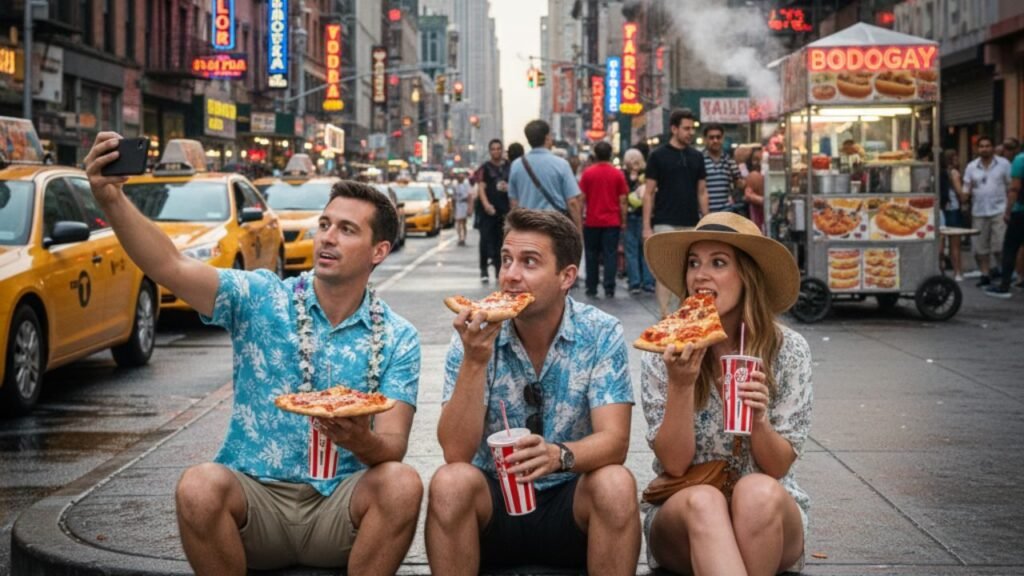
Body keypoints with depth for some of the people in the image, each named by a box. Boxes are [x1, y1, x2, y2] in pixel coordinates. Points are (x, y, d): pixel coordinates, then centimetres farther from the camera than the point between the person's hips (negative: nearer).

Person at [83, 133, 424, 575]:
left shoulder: (398, 339, 4)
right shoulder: (261, 299, 2)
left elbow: (393, 446, -5)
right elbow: (170, 268, -13)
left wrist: (362, 443, -30)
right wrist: (111, 199, -30)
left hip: (338, 505, 0)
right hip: (255, 494, 0)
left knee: (401, 484, -30)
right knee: (199, 486, -33)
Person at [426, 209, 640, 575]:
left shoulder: (601, 335, -7)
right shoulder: (477, 337, -7)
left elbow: (614, 441, -17)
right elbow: (456, 453, -16)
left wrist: (558, 455, -38)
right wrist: (474, 362, -29)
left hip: (571, 504, 0)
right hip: (493, 499, 0)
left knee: (615, 485, -30)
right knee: (451, 482, -29)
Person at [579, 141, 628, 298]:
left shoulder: (587, 173, -3)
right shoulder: (617, 174, -3)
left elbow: (582, 199, 0)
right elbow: (622, 201, -1)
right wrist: (623, 221, 7)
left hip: (592, 221, 1)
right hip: (612, 222, 0)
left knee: (592, 256, 11)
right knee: (610, 255, 0)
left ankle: (591, 288, 14)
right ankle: (609, 289, -5)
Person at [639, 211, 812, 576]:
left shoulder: (788, 350, -5)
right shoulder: (665, 352, -5)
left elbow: (778, 468, -4)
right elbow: (674, 465, -9)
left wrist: (758, 420, -25)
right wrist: (681, 385, -23)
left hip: (772, 520, 0)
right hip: (681, 518, 0)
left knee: (757, 492, -34)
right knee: (703, 501, -35)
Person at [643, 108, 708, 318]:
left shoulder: (696, 157, 10)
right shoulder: (659, 155, -2)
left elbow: (702, 192, 14)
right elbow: (649, 193, -3)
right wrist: (647, 226, -9)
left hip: (691, 224, 4)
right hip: (665, 223, -4)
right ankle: (665, 315, -5)